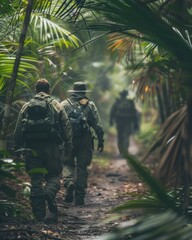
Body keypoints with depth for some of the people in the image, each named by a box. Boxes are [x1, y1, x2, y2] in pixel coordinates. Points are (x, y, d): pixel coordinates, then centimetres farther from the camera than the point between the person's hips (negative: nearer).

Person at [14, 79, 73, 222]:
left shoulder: (26, 106, 8)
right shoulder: (56, 105, 5)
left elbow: (18, 129, 7)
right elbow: (66, 126, 1)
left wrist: (18, 146, 13)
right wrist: (68, 146, 5)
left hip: (32, 147, 1)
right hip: (51, 147, -1)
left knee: (36, 180, 6)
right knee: (54, 175, 10)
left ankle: (39, 214, 4)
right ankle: (50, 192, -24)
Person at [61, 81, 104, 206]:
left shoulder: (64, 104, 4)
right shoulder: (90, 105, 6)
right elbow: (98, 125, 3)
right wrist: (101, 141, 7)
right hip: (85, 141, 0)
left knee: (68, 164, 15)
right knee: (82, 168, 7)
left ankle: (69, 182, -14)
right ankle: (79, 197, 7)